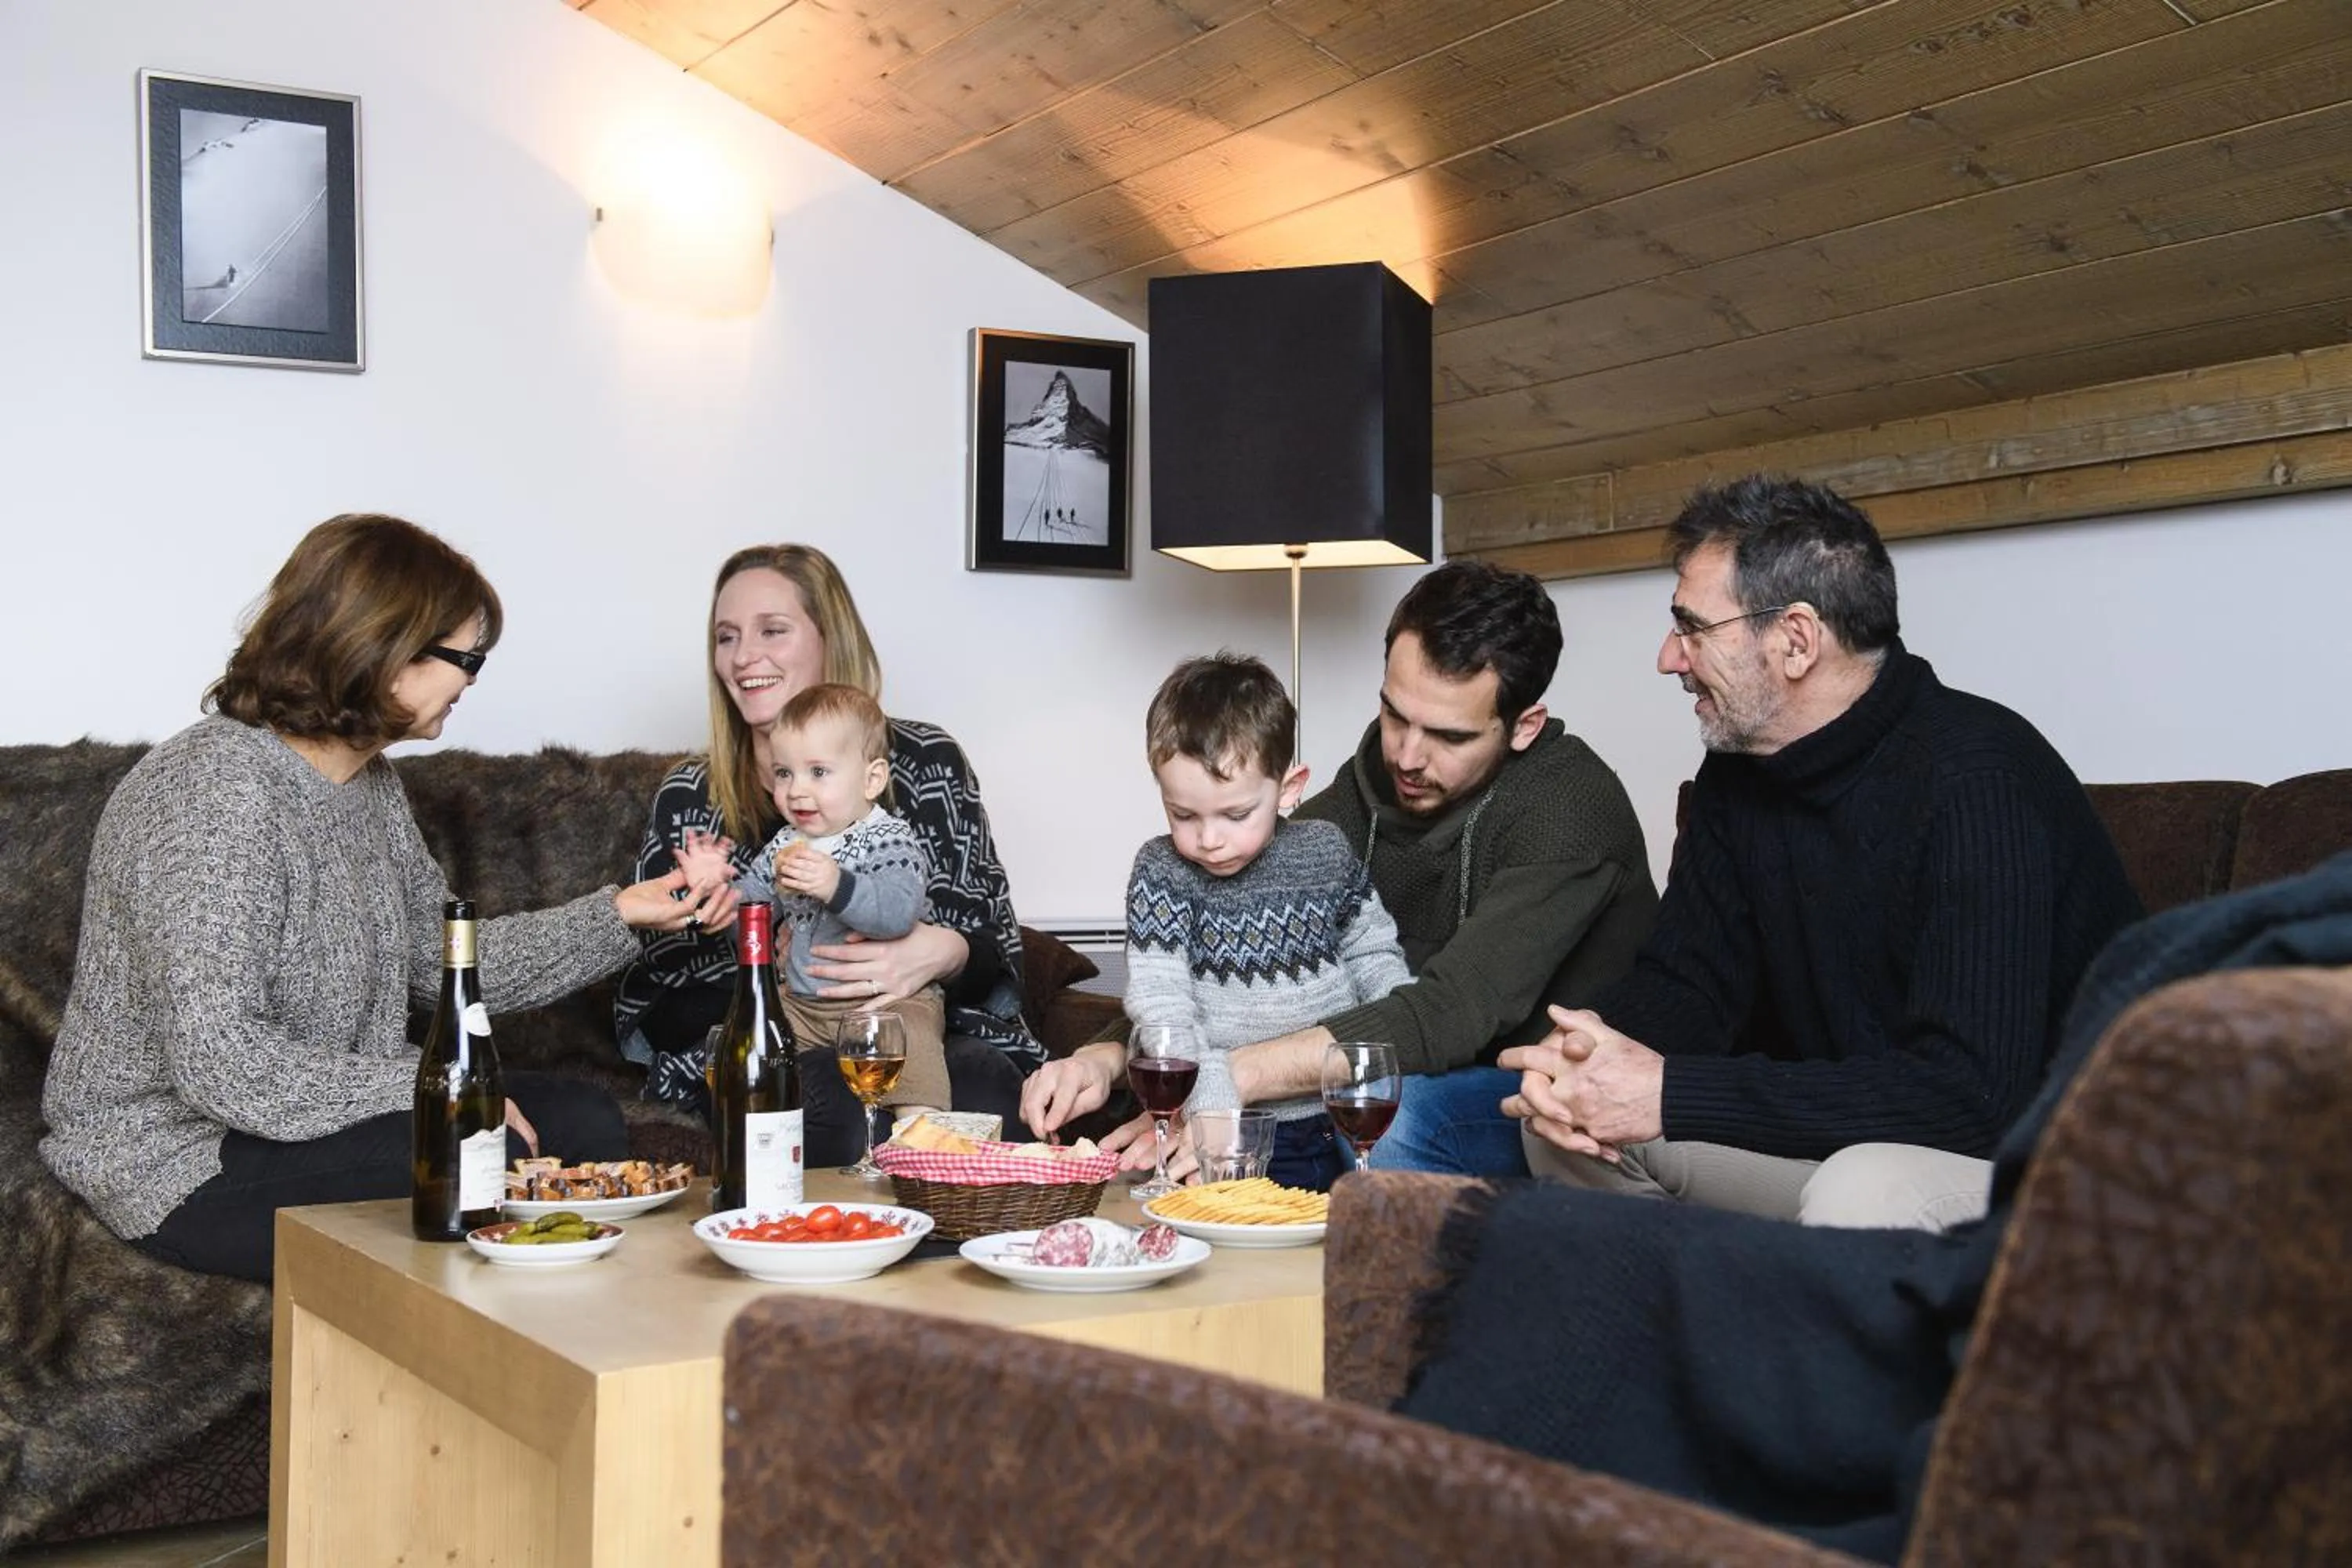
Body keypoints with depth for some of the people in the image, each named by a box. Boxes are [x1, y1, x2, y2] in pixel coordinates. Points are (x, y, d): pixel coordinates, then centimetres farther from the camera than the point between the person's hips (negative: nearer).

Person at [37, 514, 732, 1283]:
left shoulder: (368, 781, 7)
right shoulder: (214, 790, -24)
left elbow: (441, 956, 14)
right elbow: (217, 1064, -29)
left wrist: (620, 914, 9)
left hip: (331, 1111, 10)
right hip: (183, 1167, -9)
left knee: (580, 1120, 0)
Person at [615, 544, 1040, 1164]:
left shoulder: (925, 761, 6)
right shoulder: (688, 799, 8)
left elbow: (994, 955, 7)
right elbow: (652, 1011, 5)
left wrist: (942, 954, -19)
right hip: (763, 1060, -1)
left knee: (984, 1110, -33)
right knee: (845, 1117, -35)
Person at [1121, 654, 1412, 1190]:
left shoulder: (1327, 853, 5)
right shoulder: (1161, 873, -4)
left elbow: (1374, 957, 20)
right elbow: (1163, 1017, -10)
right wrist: (1214, 1122, -21)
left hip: (1344, 1122, 3)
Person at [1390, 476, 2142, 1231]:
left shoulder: (1977, 780, -24)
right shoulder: (1739, 772, 3)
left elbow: (1971, 1090, -30)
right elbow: (1684, 978, 7)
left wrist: (1670, 1094, -29)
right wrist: (1585, 1045, -18)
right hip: (1839, 1128, 8)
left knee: (1867, 1191, -38)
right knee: (1564, 1115, -2)